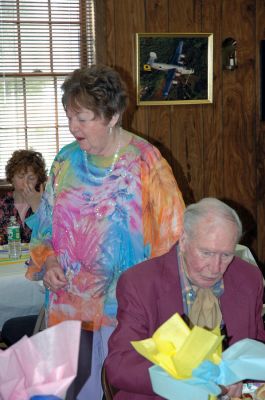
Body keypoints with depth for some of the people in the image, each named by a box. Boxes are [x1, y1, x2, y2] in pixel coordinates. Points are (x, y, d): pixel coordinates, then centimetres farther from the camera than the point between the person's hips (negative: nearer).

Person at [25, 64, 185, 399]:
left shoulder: (145, 163, -11)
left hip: (125, 307, -4)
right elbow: (46, 223, 13)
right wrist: (48, 261, -3)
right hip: (69, 302, 4)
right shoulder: (67, 161, 4)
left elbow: (171, 233, -9)